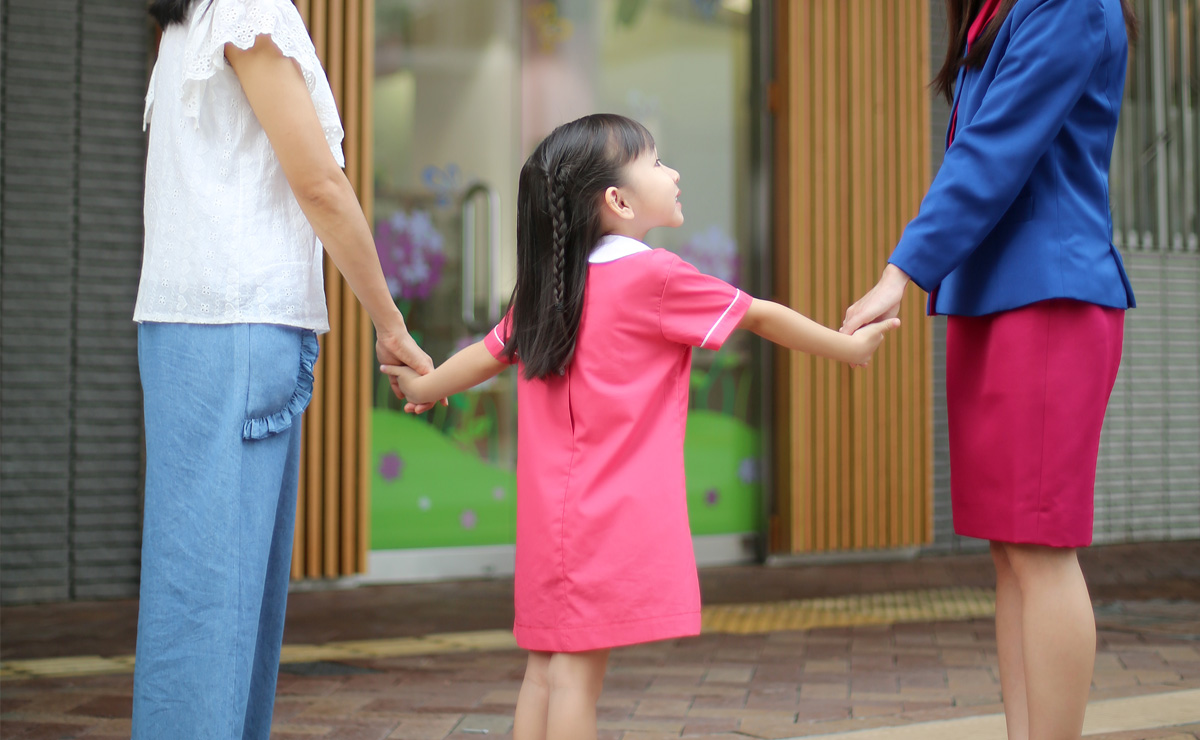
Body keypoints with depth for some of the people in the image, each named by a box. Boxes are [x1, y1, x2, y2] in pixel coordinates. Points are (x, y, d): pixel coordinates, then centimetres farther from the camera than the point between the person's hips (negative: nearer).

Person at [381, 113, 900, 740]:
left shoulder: (546, 288, 10)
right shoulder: (655, 276, -8)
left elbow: (490, 354, 20)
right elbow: (761, 317, 0)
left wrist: (424, 386, 39)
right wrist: (849, 347, 13)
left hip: (551, 512, 7)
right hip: (611, 516, -7)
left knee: (547, 667, 11)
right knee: (578, 668, -6)